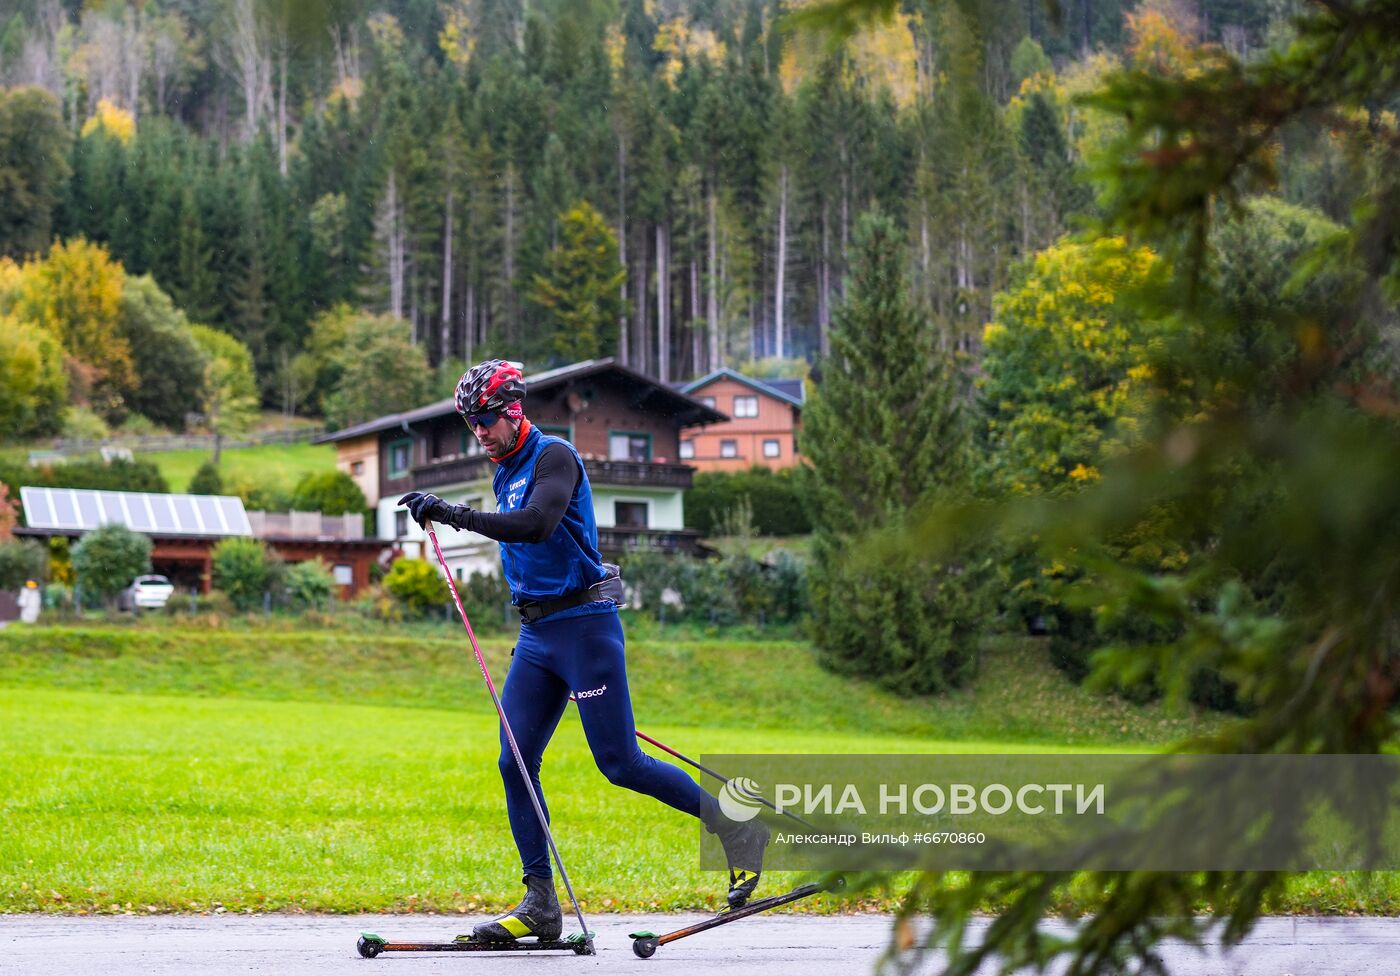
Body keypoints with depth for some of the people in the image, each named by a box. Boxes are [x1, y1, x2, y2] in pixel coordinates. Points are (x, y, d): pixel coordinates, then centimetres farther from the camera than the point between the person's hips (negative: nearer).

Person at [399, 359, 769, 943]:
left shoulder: (554, 456, -11)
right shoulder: (505, 474, 17)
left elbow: (537, 525, -29)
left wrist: (452, 514, -31)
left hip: (585, 626, -8)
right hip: (538, 636, 9)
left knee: (621, 764, -8)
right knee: (515, 763, -2)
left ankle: (739, 829, 9)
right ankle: (540, 905, 2)